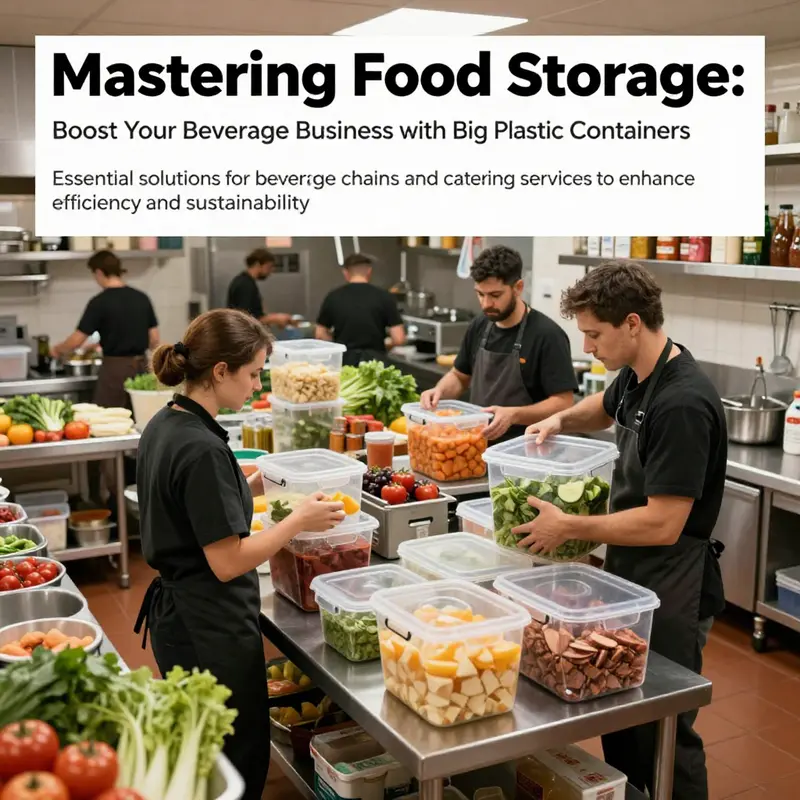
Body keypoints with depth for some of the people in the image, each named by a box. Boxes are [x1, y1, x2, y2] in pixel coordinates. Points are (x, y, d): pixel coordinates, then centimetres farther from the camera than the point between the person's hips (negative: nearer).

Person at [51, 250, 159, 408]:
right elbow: (154, 341, 7)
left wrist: (57, 349, 11)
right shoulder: (142, 298, 5)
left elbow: (76, 341, -8)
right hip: (141, 367, 6)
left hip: (115, 369, -6)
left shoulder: (100, 302, -10)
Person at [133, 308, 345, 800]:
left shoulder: (164, 426, 4)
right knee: (242, 760, 8)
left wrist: (251, 486, 10)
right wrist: (300, 520, -14)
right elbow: (227, 562, -23)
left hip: (174, 615, 9)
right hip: (213, 630, -9)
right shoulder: (203, 449, -24)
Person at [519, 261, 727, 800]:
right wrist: (562, 419, 5)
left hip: (670, 593, -9)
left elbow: (663, 524, -28)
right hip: (628, 575, 9)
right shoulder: (637, 376, 1)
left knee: (665, 735, 7)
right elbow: (605, 409, 26)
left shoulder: (682, 403, -27)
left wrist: (569, 527, -20)